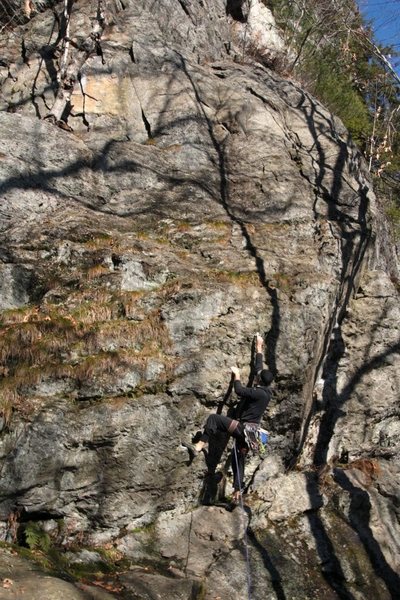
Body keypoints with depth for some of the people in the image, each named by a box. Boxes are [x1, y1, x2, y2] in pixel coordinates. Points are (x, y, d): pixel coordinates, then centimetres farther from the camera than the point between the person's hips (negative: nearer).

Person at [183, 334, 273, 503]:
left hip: (241, 427, -10)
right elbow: (259, 367, 19)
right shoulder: (265, 390, 9)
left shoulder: (259, 393, -16)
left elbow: (239, 390, -21)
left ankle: (198, 447, -33)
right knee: (238, 459, 17)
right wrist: (259, 347, 26)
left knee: (214, 418, -21)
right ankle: (237, 491, 20)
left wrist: (237, 375, -3)